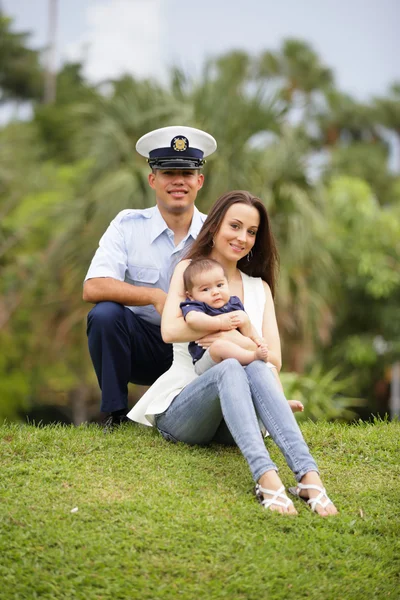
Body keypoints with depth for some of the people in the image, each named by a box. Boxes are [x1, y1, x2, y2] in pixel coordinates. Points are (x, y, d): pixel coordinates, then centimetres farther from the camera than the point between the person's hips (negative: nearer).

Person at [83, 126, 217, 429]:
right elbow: (92, 288, -18)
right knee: (105, 313, -29)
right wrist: (155, 296, -30)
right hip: (142, 346, -1)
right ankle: (115, 413, -10)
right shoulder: (128, 225, -5)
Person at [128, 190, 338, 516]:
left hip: (232, 419, 3)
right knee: (229, 367, -35)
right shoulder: (189, 269, 8)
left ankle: (308, 475, -53)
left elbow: (274, 359, 4)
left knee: (256, 369, -32)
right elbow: (170, 330, -11)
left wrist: (237, 340, -13)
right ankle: (266, 476, -59)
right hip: (178, 412, -2)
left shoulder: (259, 288, 18)